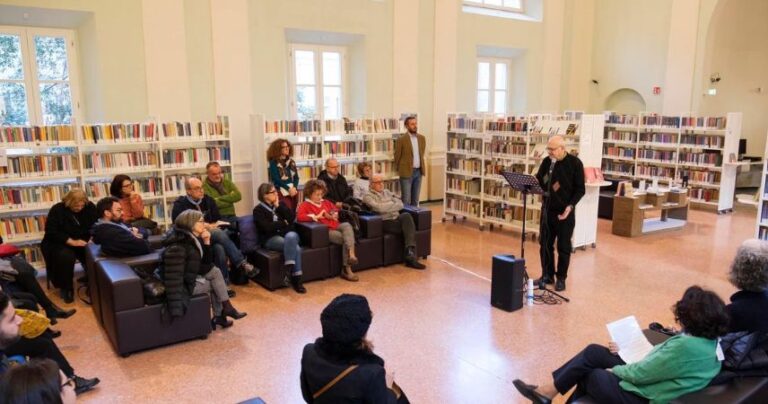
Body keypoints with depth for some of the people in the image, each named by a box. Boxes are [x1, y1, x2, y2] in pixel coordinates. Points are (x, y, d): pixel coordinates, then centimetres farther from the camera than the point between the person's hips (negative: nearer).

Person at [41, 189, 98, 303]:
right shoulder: (57, 210, -12)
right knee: (66, 257, -36)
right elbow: (51, 232, -17)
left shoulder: (90, 207, -2)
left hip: (84, 242, 3)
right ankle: (65, 288, -14)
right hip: (60, 243, -3)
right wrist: (71, 241, -28)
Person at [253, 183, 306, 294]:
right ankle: (296, 280, -28)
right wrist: (283, 223, -2)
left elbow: (292, 218, 2)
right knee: (296, 248, -33)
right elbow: (267, 227, -12)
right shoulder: (258, 210, 3)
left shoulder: (281, 204, 17)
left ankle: (289, 271, -33)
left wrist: (278, 206, -1)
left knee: (291, 235, -36)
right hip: (271, 239, -4)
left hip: (288, 235, 4)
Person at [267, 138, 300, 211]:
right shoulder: (274, 162, -3)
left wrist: (294, 188, -9)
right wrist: (289, 189, -16)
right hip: (282, 192, -5)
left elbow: (296, 177, 9)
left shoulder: (291, 161, 13)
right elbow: (276, 179, -11)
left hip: (293, 191, 5)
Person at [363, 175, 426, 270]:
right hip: (385, 222, -5)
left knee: (406, 215, -29)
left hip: (397, 219, 5)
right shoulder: (368, 196, 5)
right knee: (408, 226, -28)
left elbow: (400, 204, 10)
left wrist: (385, 206, -5)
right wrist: (392, 204, 1)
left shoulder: (387, 192, 24)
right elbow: (379, 208, -14)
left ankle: (410, 254, -32)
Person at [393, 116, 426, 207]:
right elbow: (397, 156, -1)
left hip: (419, 171, 5)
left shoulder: (422, 138, 7)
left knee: (415, 199, 10)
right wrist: (400, 170, 7)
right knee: (406, 200, -3)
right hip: (407, 172, -5)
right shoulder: (401, 139, -9)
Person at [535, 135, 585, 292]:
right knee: (545, 244, 9)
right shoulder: (547, 162, 3)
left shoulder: (575, 163, -8)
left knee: (563, 247, 5)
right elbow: (538, 181, 8)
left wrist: (570, 206, -21)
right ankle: (547, 275, 23)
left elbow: (580, 189, -8)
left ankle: (561, 278, 16)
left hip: (565, 211, -4)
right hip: (547, 209, 4)